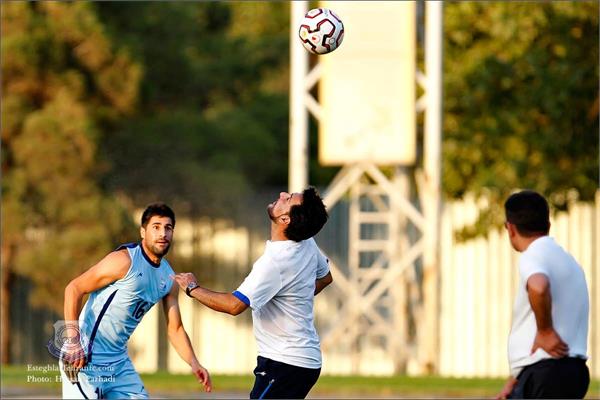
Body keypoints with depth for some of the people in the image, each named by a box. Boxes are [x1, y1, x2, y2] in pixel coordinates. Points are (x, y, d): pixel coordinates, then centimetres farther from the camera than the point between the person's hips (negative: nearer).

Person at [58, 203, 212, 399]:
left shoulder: (169, 279, 9)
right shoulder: (125, 261, -15)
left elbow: (175, 329, 15)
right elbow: (74, 289, -15)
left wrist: (194, 364, -1)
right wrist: (73, 342, -22)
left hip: (119, 360, 8)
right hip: (86, 356, -8)